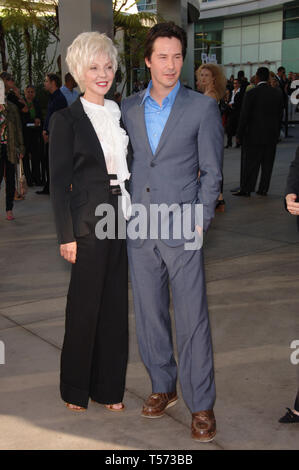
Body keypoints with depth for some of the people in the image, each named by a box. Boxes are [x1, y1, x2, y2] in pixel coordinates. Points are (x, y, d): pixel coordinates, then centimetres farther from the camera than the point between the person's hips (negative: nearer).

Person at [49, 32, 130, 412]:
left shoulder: (119, 114, 11)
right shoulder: (67, 119, -5)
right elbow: (59, 182, -7)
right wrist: (66, 236, -12)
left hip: (123, 219, 5)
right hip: (90, 221, -5)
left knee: (116, 303, 11)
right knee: (85, 305, 4)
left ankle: (109, 387, 25)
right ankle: (76, 389, 23)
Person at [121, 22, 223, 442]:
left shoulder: (202, 107, -1)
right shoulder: (128, 108, 9)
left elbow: (212, 171, -1)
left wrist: (200, 222, -8)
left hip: (182, 232, -4)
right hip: (139, 232, 4)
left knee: (193, 321, -1)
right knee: (149, 315, 13)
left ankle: (201, 405, 12)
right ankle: (163, 387, 31)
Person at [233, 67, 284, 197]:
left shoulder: (251, 93, -11)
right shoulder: (277, 93, 5)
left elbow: (244, 116, -11)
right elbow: (280, 115, 9)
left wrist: (240, 134, -4)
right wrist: (276, 133, 16)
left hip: (254, 135, -4)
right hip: (272, 135, 4)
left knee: (250, 163, 1)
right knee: (267, 164, 9)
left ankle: (246, 189, 5)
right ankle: (263, 189, 14)